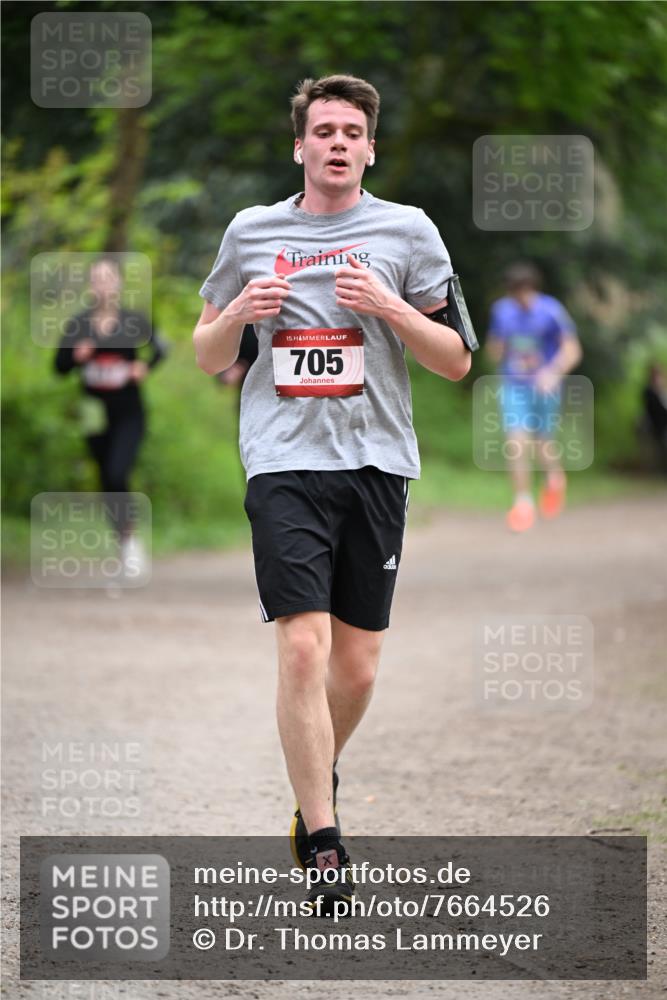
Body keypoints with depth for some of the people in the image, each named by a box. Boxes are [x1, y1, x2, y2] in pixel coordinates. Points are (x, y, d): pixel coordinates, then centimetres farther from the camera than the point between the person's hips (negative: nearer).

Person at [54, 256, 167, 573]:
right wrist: (76, 356, -17)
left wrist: (146, 366, -13)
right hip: (96, 414, 3)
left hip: (128, 415, -3)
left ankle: (130, 537, -2)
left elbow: (160, 347, 5)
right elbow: (59, 366, 3)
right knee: (107, 481, 9)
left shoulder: (133, 321, -6)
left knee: (118, 474, -20)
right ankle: (125, 544, 25)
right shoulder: (78, 325, -1)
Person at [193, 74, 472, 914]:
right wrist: (240, 312, -4)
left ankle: (319, 778, 34)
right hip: (284, 462, -1)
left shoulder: (407, 231, 6)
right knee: (303, 649, -14)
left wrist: (391, 307, -10)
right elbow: (207, 357, 17)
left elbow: (456, 361, 6)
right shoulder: (251, 231, 10)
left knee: (356, 667, 5)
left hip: (376, 463, 1)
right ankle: (322, 844, -8)